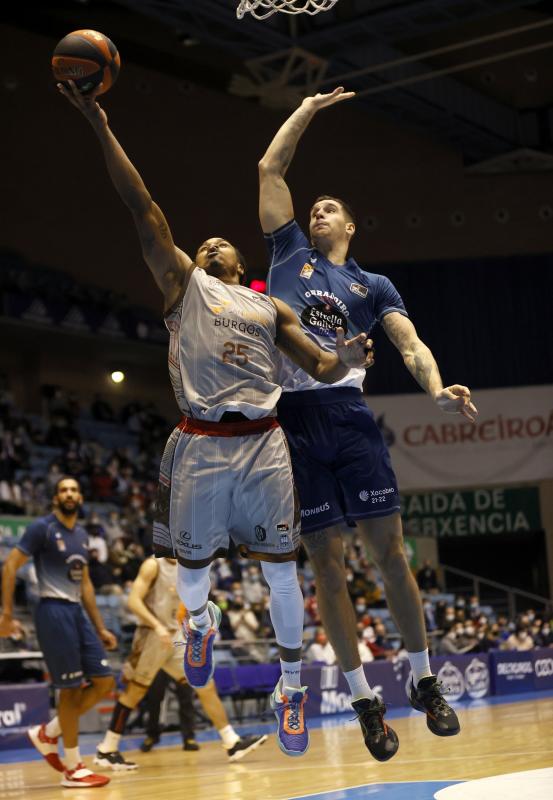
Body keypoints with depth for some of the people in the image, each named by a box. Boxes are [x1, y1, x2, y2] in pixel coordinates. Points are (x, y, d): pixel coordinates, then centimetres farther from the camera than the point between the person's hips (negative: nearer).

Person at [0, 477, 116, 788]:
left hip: (77, 611, 8)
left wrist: (100, 628, 18)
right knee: (71, 687, -6)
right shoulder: (42, 527, -7)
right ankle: (74, 768, 3)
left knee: (104, 681, 4)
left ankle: (47, 733, 17)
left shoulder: (82, 534, 15)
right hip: (54, 610, -8)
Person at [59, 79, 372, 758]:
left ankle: (291, 685, 12)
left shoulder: (270, 308, 21)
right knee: (193, 563, 3)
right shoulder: (184, 284, 13)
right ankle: (200, 622, 38)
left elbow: (322, 370, 17)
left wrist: (346, 359, -8)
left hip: (263, 442, 2)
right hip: (200, 444, -1)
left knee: (280, 568, -1)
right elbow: (143, 207, 5)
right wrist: (100, 126, -1)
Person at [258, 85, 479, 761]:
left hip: (347, 414, 0)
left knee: (388, 547, -2)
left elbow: (410, 344, 1)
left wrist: (437, 389, -18)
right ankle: (363, 699, 7)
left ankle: (424, 682, 9)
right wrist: (308, 108, 23)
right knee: (326, 562, 1)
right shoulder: (289, 251, 17)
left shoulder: (372, 286, 15)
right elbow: (270, 168, 17)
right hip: (291, 418, 0)